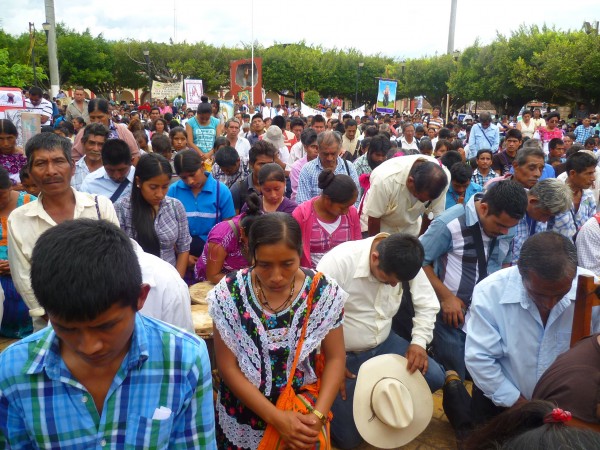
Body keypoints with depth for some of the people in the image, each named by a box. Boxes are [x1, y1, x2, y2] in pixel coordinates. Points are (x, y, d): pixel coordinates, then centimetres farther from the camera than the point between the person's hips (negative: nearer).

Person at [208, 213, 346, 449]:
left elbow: (335, 358, -6)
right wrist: (277, 418, -19)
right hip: (243, 417, 0)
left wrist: (318, 415, -18)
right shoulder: (230, 293, -18)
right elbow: (227, 367, -13)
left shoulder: (323, 292, -15)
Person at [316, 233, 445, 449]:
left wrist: (419, 342, -15)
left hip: (384, 344, 5)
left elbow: (427, 304, 0)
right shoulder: (338, 261, -29)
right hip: (343, 354, -5)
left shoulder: (405, 261, -13)